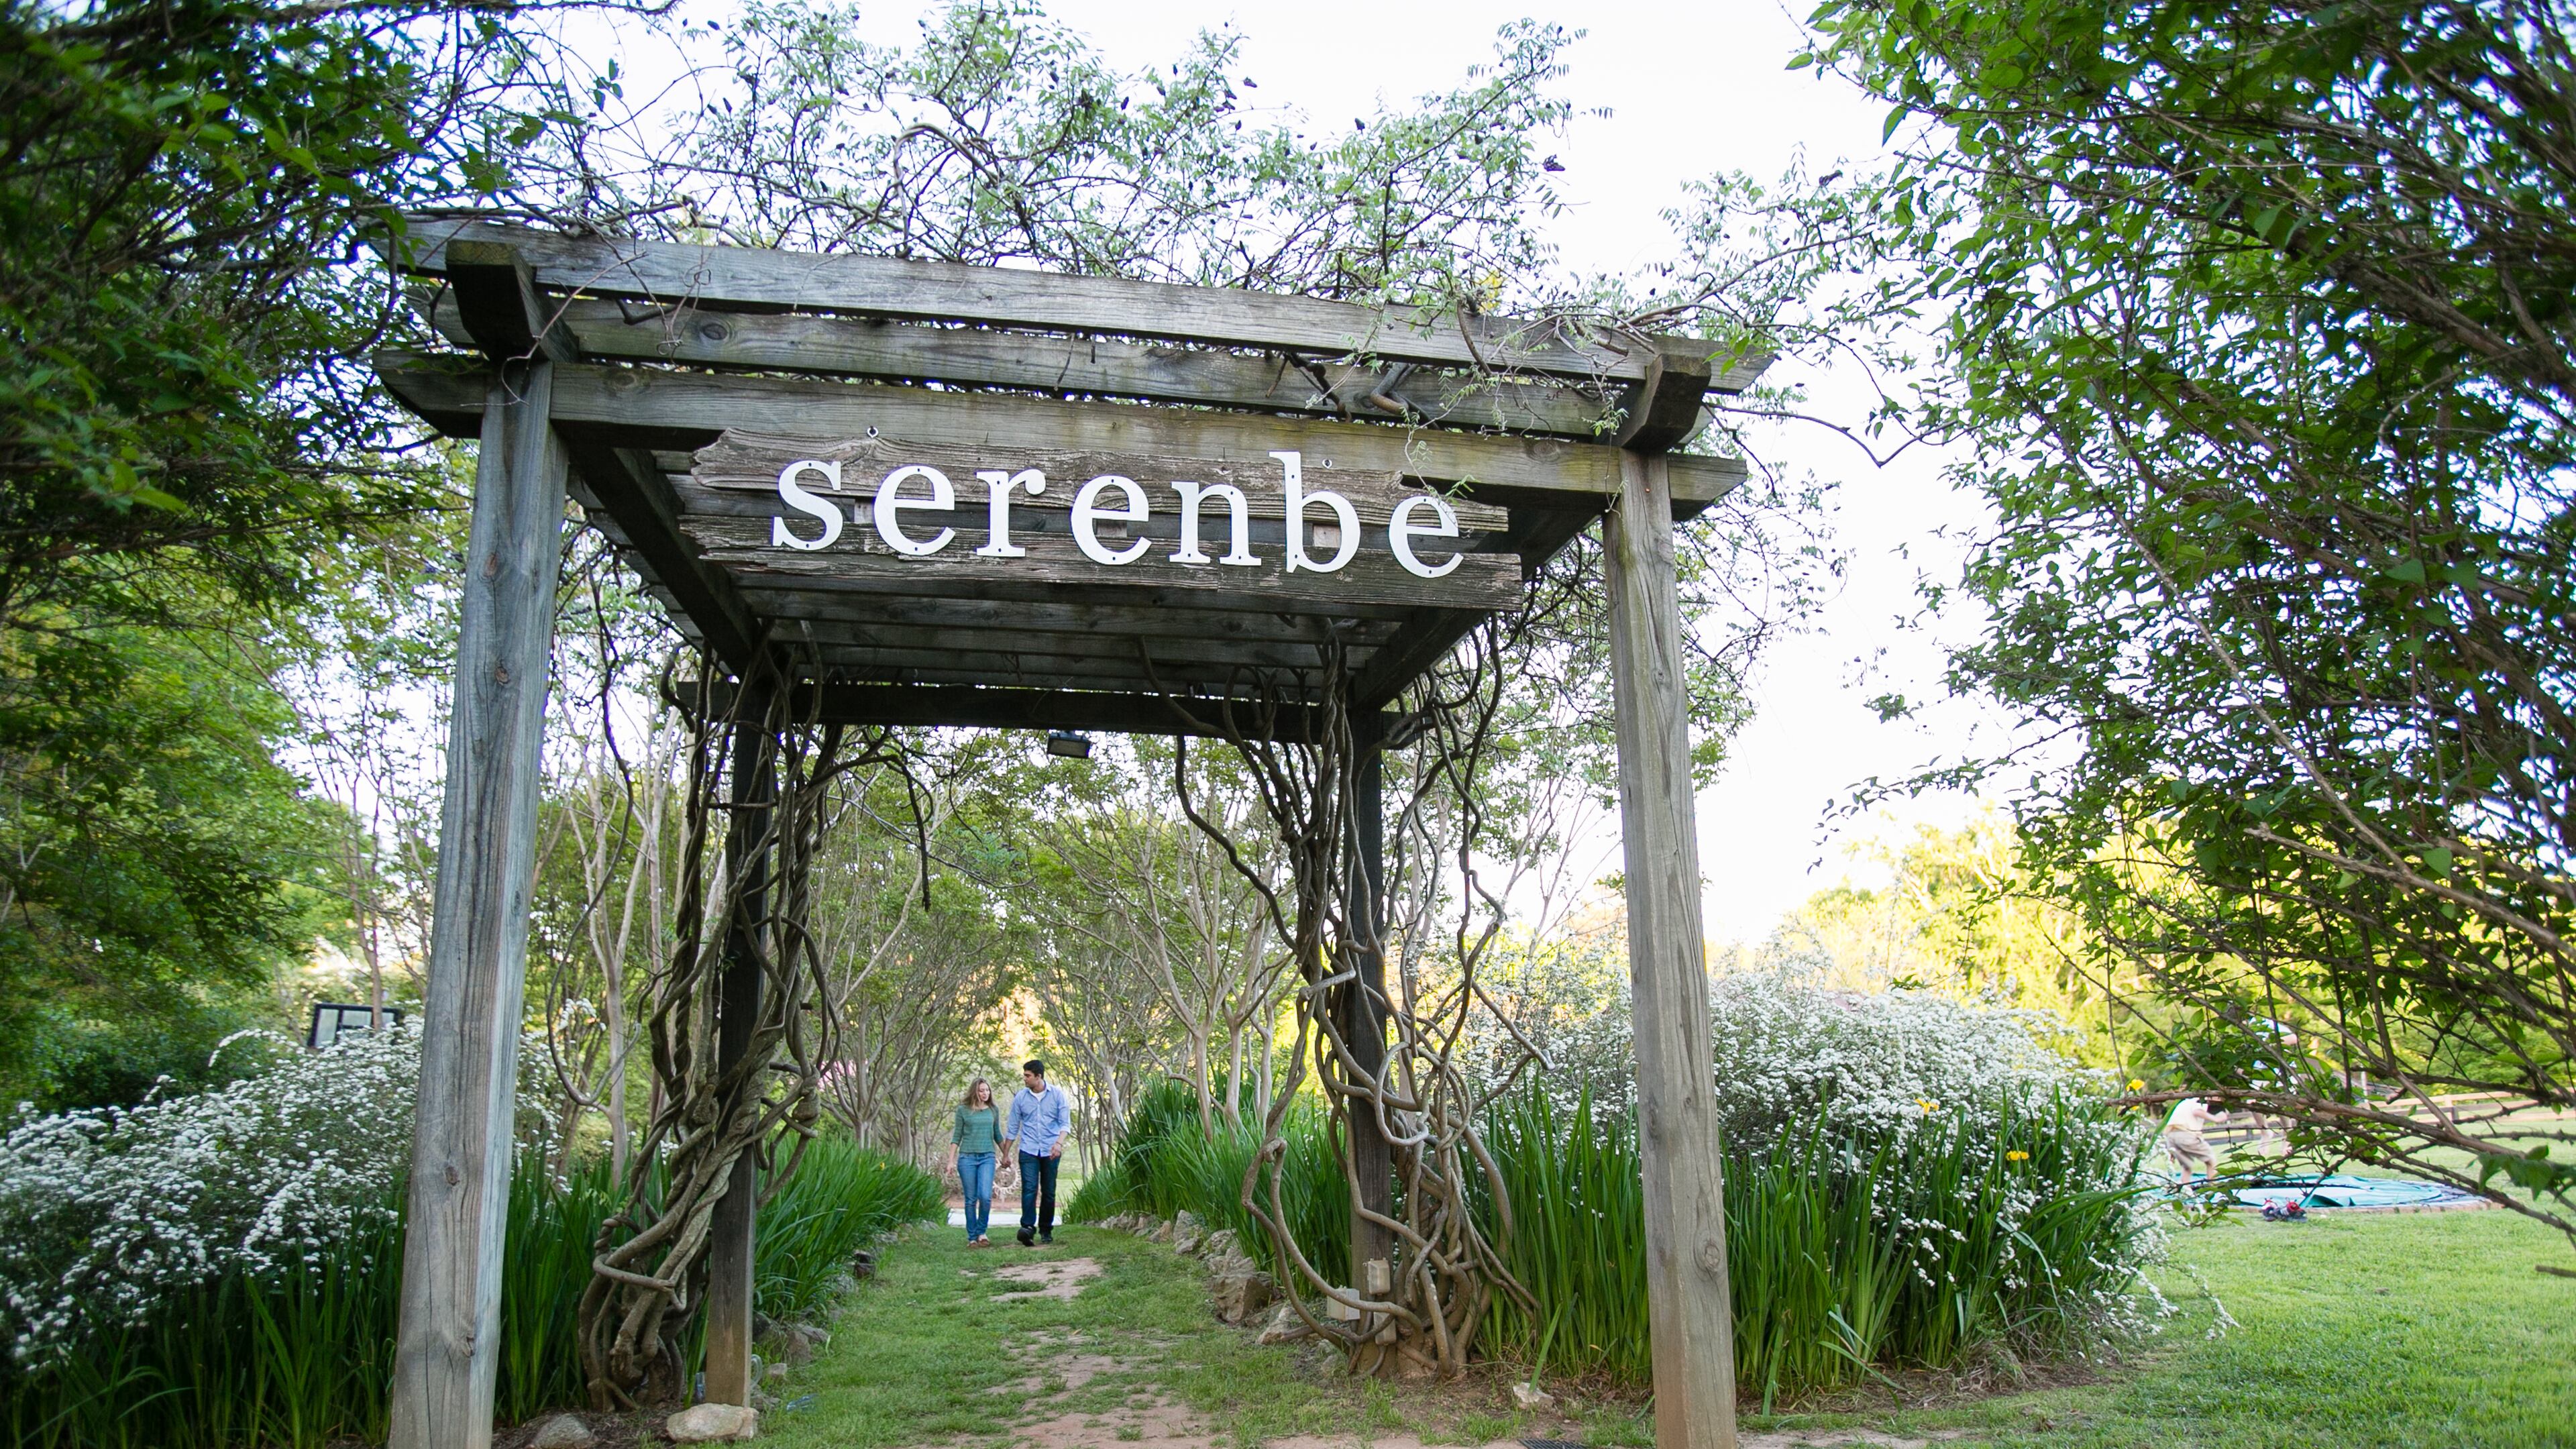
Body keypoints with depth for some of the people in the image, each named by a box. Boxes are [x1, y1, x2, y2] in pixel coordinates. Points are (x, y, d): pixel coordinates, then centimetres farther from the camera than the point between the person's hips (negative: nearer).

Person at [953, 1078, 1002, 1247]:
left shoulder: (994, 1110, 9)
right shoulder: (963, 1111, 3)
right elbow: (957, 1136, 6)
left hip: (987, 1157, 1)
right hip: (967, 1157, -1)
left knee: (985, 1196, -13)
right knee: (971, 1200, 2)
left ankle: (982, 1232, 5)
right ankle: (972, 1237, 12)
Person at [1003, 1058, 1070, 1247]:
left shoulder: (1057, 1094, 0)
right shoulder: (1020, 1097, 4)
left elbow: (1065, 1122, -3)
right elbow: (1013, 1128, 11)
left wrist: (1059, 1143, -21)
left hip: (1050, 1151, 0)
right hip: (1028, 1150, 0)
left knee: (1049, 1192, 4)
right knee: (1029, 1188, -16)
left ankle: (1046, 1229, 16)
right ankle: (1028, 1227, -24)